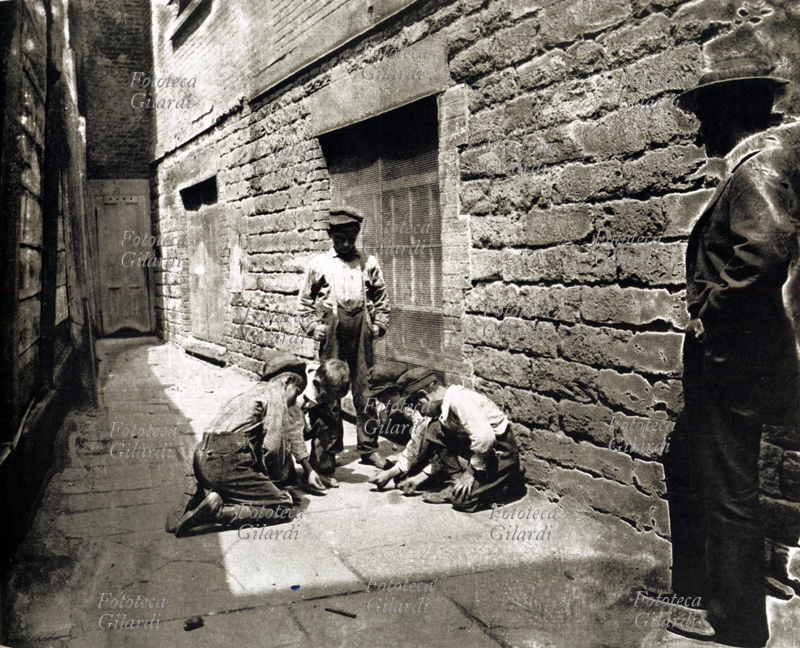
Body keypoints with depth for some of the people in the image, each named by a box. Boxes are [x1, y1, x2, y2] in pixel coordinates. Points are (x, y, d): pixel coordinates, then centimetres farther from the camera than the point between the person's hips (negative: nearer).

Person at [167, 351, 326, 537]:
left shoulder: (257, 391, 29)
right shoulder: (276, 391, 2)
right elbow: (272, 447, -8)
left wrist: (309, 470, 37)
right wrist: (279, 482, 8)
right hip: (225, 463, -9)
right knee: (284, 503, -4)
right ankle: (219, 511, -20)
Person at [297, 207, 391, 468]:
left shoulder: (369, 263, 8)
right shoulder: (318, 264, 6)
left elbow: (381, 299, 14)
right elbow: (304, 302, 11)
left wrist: (378, 326, 3)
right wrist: (314, 328, 1)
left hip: (361, 337, 0)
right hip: (331, 337, 0)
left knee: (365, 394, 2)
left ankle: (368, 448, 10)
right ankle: (331, 447, 15)